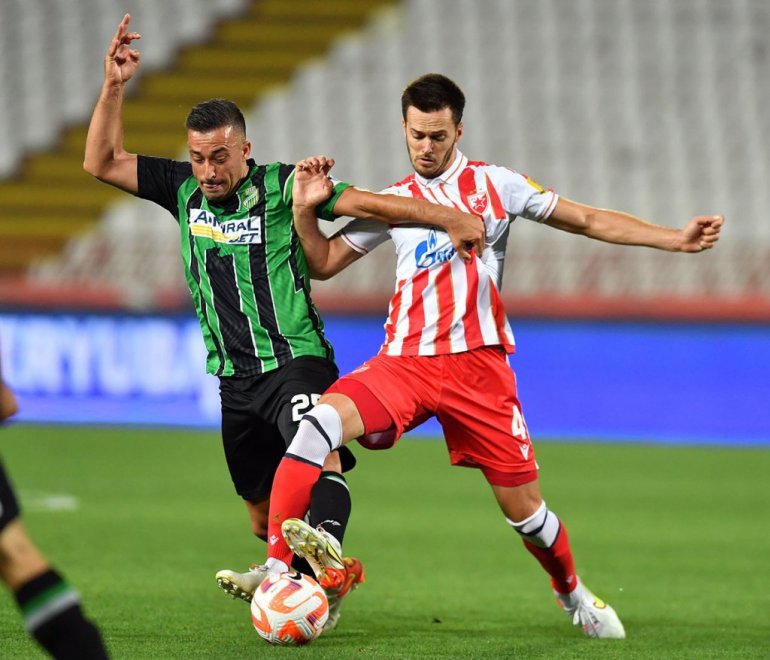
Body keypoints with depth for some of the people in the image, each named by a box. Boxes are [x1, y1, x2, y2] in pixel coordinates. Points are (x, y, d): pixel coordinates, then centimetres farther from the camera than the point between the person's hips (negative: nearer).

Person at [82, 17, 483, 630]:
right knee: (263, 510, 10)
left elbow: (366, 204, -10)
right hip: (235, 377, 5)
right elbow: (102, 162, 7)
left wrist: (447, 217, -21)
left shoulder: (281, 186, -4)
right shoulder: (183, 189, 8)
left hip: (295, 360, -5)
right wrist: (114, 86, -5)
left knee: (317, 451, -33)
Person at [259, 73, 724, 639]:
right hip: (404, 360, 1)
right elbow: (324, 262, 18)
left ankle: (572, 591, 31)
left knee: (523, 506, 1)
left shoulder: (494, 184, 7)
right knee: (323, 419, -28)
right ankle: (275, 569, -30)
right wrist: (305, 209, 0)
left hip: (478, 365, -1)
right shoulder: (394, 202, 13)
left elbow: (588, 221, 8)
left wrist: (676, 239, 1)